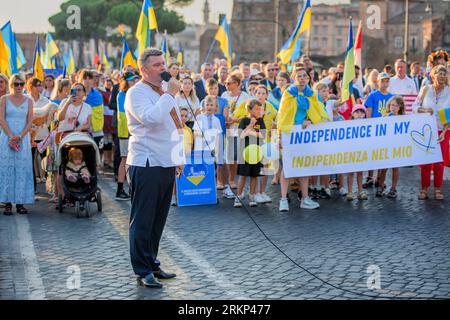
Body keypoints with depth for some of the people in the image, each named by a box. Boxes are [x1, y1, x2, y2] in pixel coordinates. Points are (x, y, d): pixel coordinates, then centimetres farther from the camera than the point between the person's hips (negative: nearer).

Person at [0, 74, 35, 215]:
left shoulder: (28, 101, 8)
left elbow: (30, 122, 2)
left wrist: (19, 137, -11)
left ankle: (20, 202, 2)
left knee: (22, 169, -1)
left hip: (23, 138, 2)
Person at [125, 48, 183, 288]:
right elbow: (150, 118, -28)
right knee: (142, 221, -2)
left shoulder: (164, 92, 18)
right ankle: (143, 271, 5)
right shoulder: (137, 93, -9)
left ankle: (152, 264, 24)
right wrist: (170, 94, -19)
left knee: (158, 221, 14)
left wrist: (178, 159, 22)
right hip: (146, 165, -8)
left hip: (166, 164, 8)